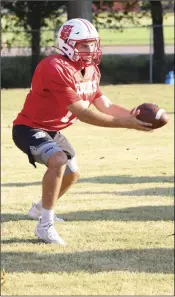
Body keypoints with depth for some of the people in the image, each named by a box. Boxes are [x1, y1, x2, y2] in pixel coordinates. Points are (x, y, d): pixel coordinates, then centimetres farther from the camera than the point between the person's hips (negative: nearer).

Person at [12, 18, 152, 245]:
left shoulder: (90, 70, 0)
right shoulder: (56, 69, -31)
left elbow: (105, 105, 0)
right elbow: (83, 114, -32)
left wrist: (132, 116, -19)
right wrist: (124, 123, -32)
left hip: (53, 130, 10)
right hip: (30, 129, -10)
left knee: (72, 174, 22)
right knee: (59, 161, -33)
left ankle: (41, 209, 50)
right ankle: (45, 225, -23)